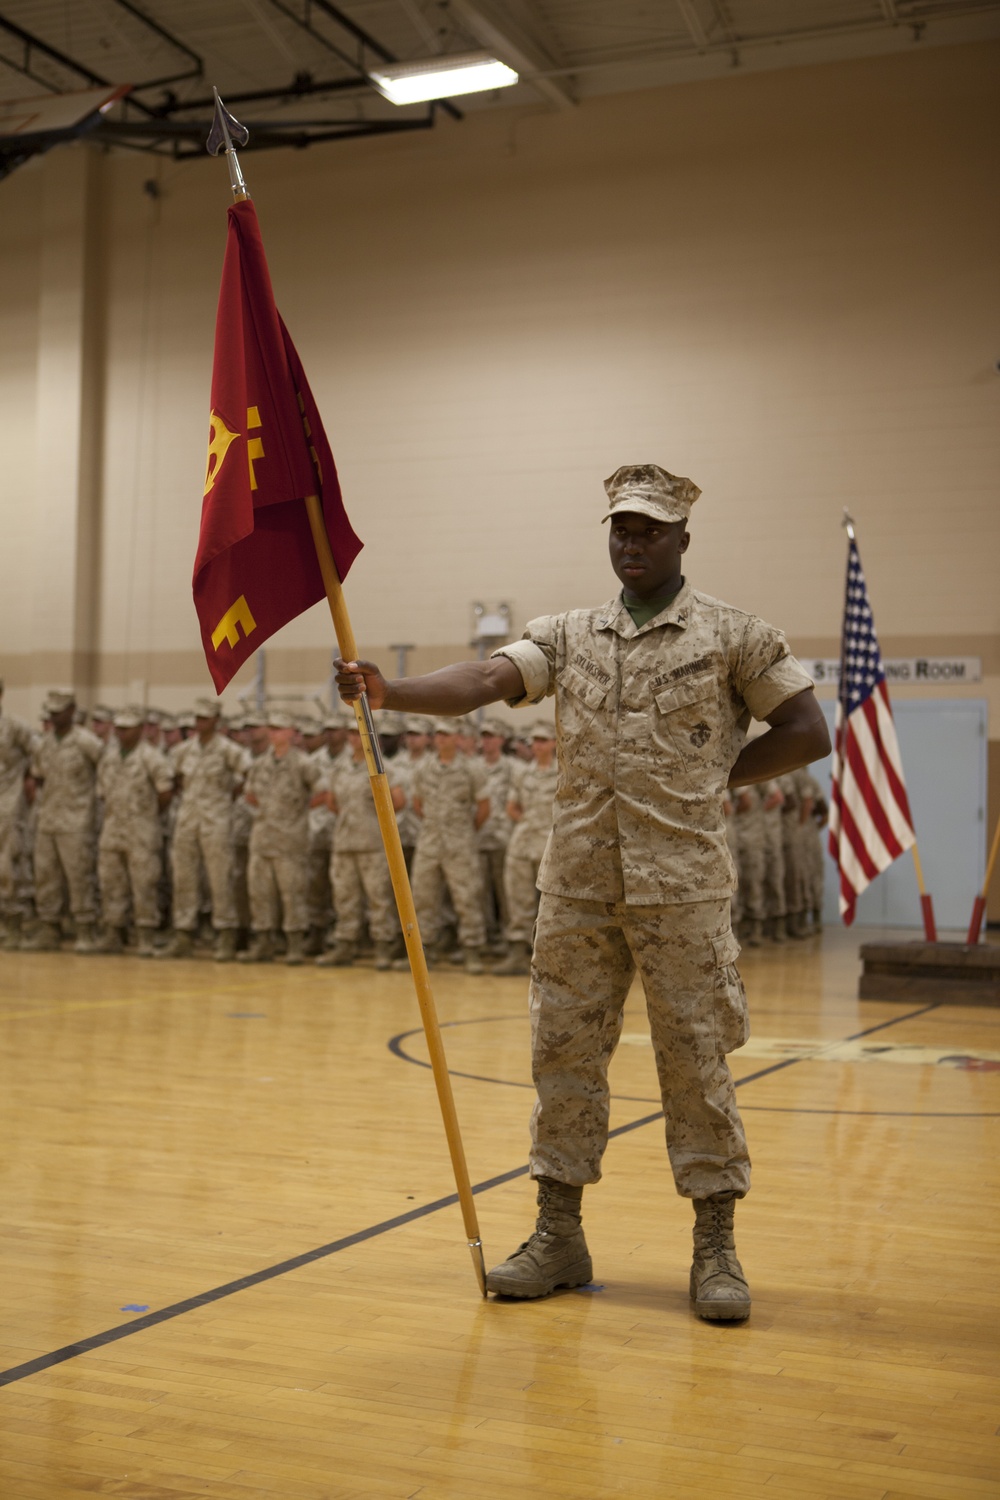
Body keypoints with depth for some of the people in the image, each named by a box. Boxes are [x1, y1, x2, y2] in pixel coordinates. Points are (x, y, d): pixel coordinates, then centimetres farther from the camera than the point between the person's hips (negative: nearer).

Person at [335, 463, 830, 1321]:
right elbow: (483, 682, -5)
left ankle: (716, 1248, 11)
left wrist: (713, 779, 0)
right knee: (564, 1052, 7)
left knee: (696, 1059, 0)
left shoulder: (733, 635, 2)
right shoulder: (567, 636, 10)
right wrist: (388, 693, -22)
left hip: (682, 882, -3)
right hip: (578, 881, 4)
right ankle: (559, 1234, 18)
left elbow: (807, 733, 4)